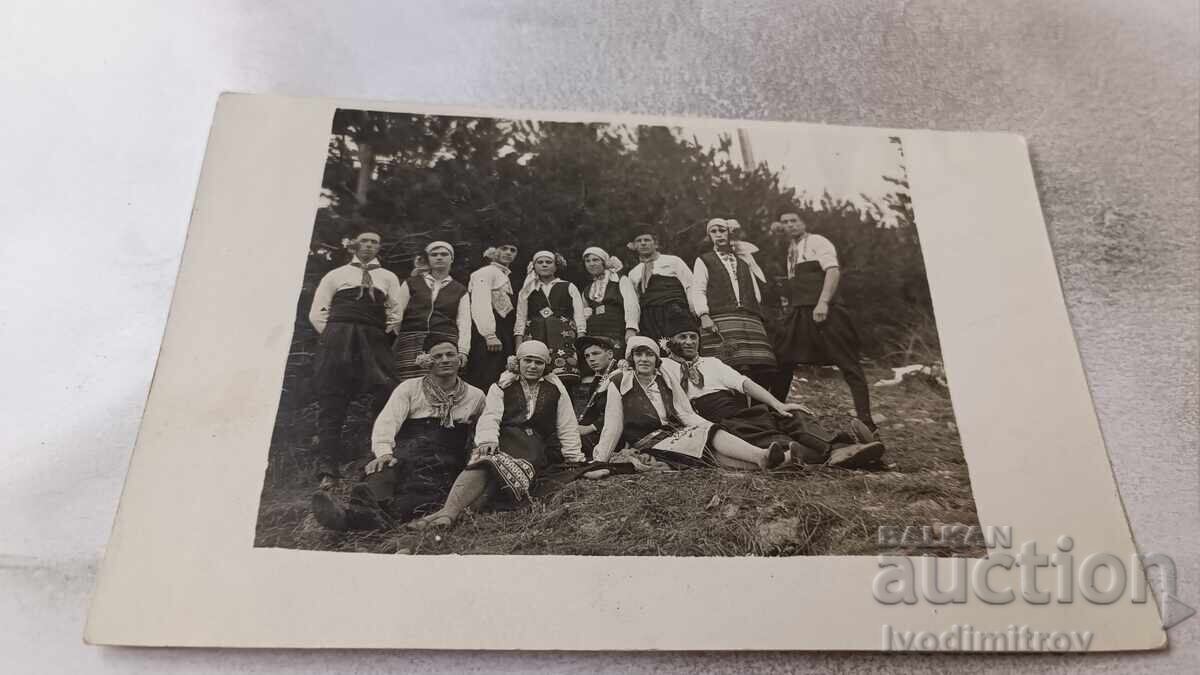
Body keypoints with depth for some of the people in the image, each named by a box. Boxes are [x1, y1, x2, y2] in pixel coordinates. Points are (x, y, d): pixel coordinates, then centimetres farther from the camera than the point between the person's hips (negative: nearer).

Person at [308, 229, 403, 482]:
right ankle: (327, 468, -8)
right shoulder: (337, 275, 19)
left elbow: (397, 312, 12)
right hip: (338, 343, -1)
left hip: (375, 344, 1)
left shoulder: (388, 277, 22)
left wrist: (385, 334, 1)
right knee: (331, 404, -7)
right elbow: (316, 313, 12)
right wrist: (332, 336, 3)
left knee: (385, 403, -12)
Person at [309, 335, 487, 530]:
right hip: (405, 453, 1)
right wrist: (384, 453, -16)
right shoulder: (410, 388, 15)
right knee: (385, 470, -35)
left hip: (446, 462, -1)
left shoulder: (475, 396, 19)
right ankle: (366, 506, -65)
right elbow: (387, 422, 1)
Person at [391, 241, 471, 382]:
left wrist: (462, 352, -4)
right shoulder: (411, 284, 18)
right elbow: (397, 313, 14)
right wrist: (401, 336, 4)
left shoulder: (460, 291, 18)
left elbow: (464, 324, 8)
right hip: (411, 344, 0)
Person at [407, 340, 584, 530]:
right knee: (483, 460, -34)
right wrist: (488, 440, -18)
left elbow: (567, 427, 20)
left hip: (536, 446, -1)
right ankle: (449, 510, -49)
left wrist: (574, 457, 12)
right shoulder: (502, 387, 17)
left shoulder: (555, 388, 18)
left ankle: (454, 512, -47)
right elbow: (490, 417, 2)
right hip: (504, 438, 1)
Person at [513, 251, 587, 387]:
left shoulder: (569, 287, 15)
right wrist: (519, 347, 1)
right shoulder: (527, 291, 20)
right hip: (535, 338, 1)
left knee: (565, 379, -19)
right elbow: (520, 319, 14)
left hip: (564, 336, -1)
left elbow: (579, 315, 8)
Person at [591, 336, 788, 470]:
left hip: (677, 435, 4)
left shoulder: (667, 379, 11)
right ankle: (763, 457, -42)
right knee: (705, 436, -29)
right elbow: (612, 428, 0)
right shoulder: (619, 383, 0)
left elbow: (686, 414, 8)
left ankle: (762, 457, -46)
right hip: (648, 444, -4)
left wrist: (716, 430, -7)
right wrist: (598, 464, -5)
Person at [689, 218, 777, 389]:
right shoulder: (703, 261, 16)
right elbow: (698, 291, 4)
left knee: (760, 370, -11)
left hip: (750, 319, 4)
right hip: (719, 321, -3)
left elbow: (756, 292, 27)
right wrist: (704, 316, -10)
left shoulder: (744, 259, 27)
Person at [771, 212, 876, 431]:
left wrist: (823, 302, -24)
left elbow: (834, 271, -14)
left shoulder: (817, 242, 0)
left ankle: (866, 421, -6)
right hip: (797, 313, 8)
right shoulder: (791, 250, 22)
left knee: (848, 364, -7)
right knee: (782, 363, 9)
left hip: (822, 311, -8)